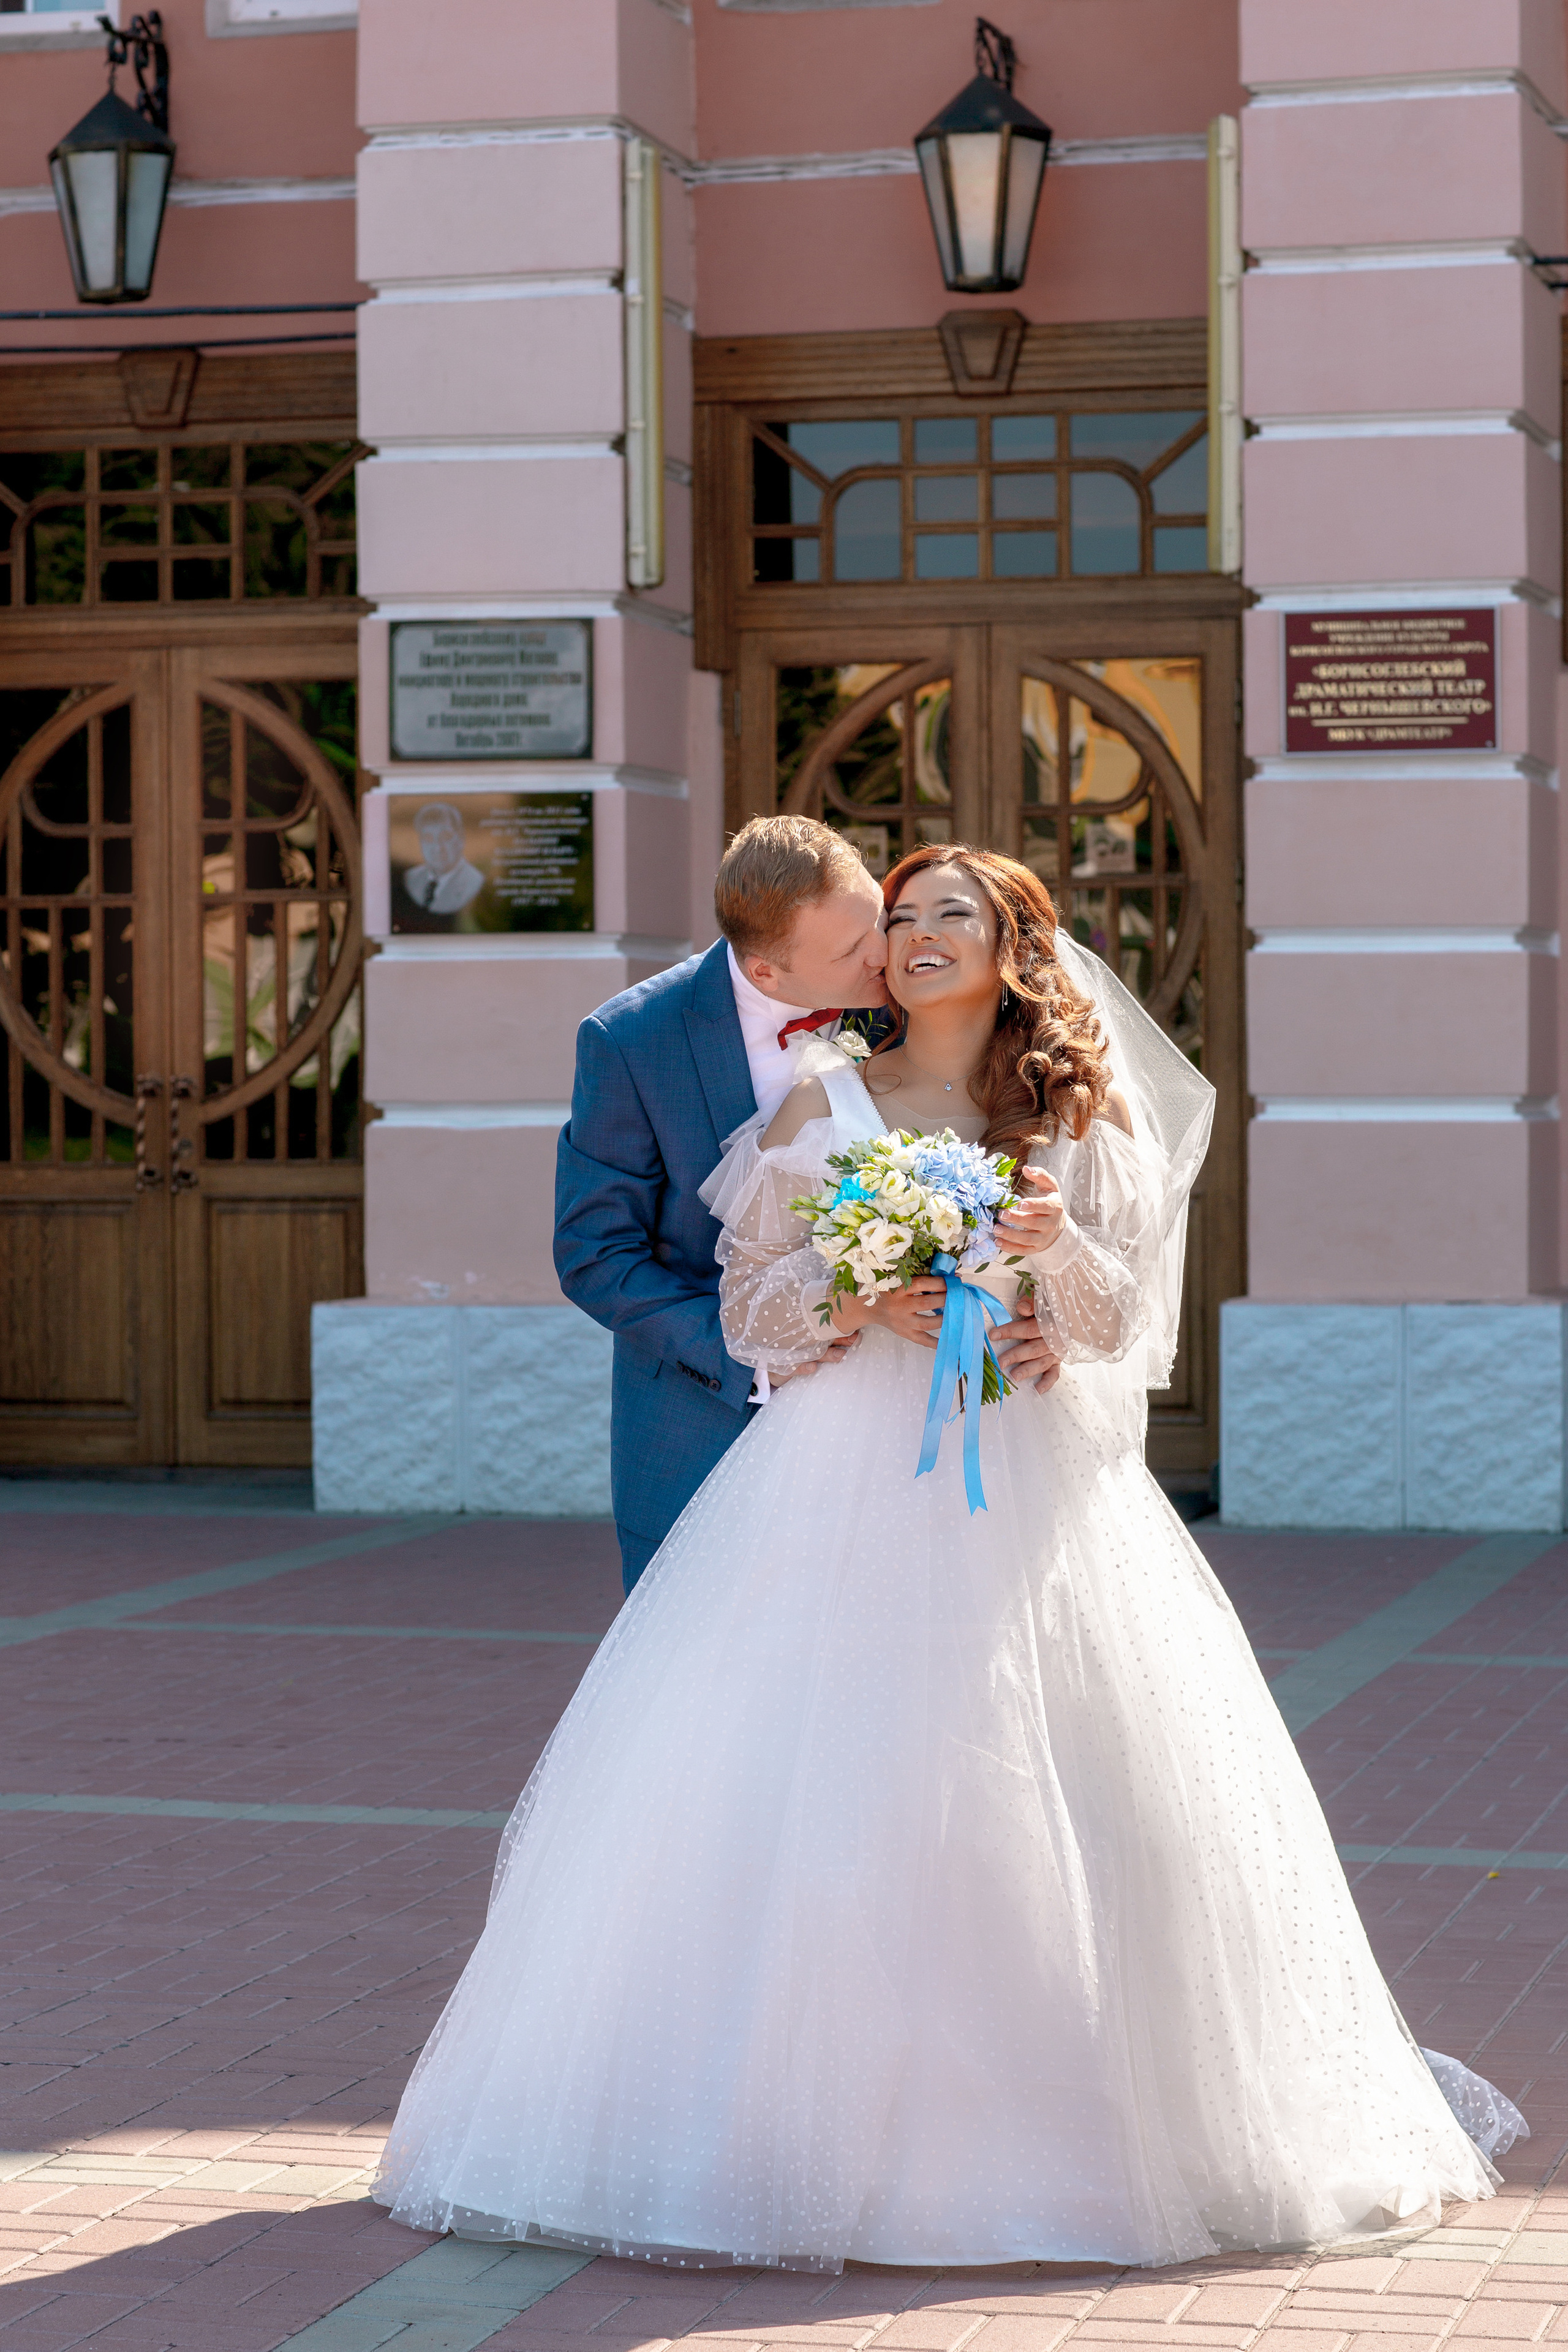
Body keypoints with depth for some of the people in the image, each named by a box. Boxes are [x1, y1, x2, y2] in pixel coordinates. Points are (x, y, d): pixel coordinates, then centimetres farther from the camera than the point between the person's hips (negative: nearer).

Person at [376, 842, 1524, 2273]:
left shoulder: (1085, 1117, 8)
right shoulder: (823, 1104, 9)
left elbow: (1126, 1322, 3)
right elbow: (752, 1301, 6)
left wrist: (1060, 1251, -16)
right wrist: (856, 1295, -12)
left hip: (1026, 1495, 0)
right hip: (845, 1481, 0)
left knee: (1046, 1807, -3)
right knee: (811, 1784, -7)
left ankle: (1065, 2118, 10)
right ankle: (815, 2110, 1)